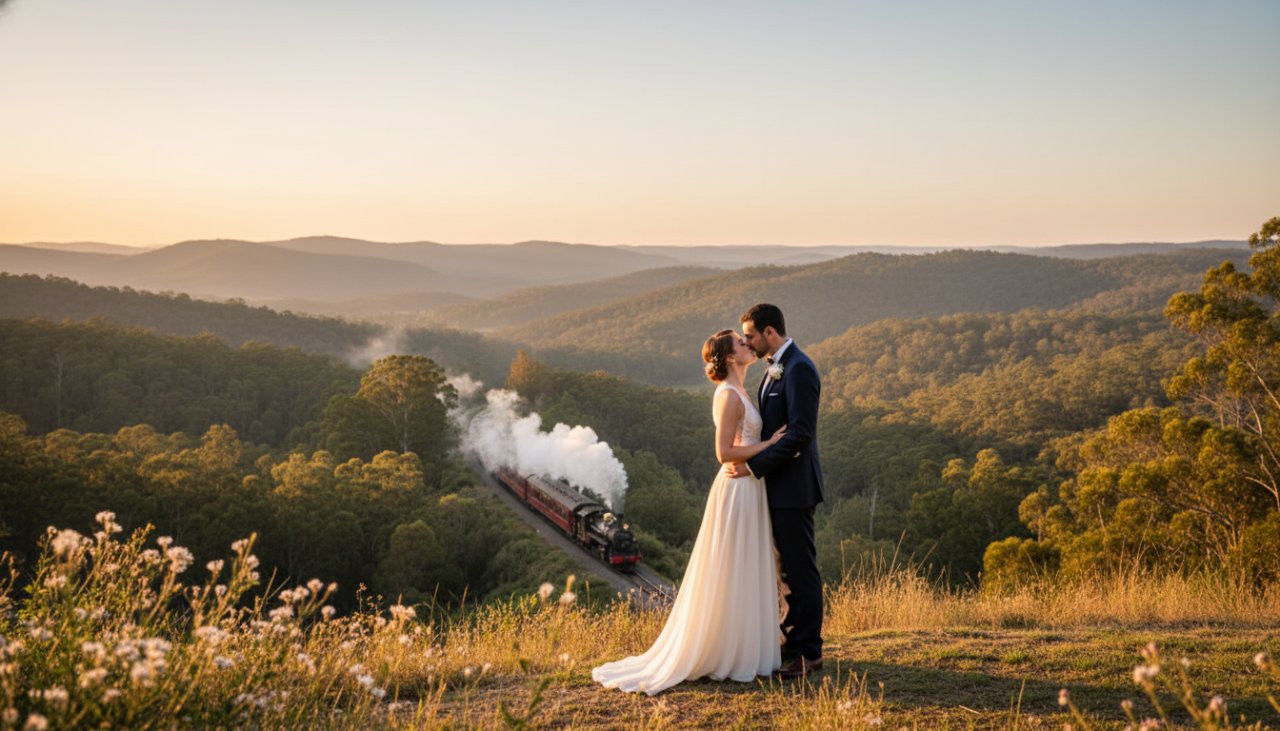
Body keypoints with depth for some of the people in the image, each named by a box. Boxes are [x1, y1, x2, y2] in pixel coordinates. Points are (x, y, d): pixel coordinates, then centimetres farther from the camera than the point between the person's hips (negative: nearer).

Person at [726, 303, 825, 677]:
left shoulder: (799, 369, -16)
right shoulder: (775, 369, 15)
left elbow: (800, 432, -22)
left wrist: (753, 466, -20)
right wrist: (750, 463, 7)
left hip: (793, 486, -10)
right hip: (778, 485, 10)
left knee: (801, 570, -2)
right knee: (788, 569, 14)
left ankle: (808, 653, 6)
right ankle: (794, 642, 23)